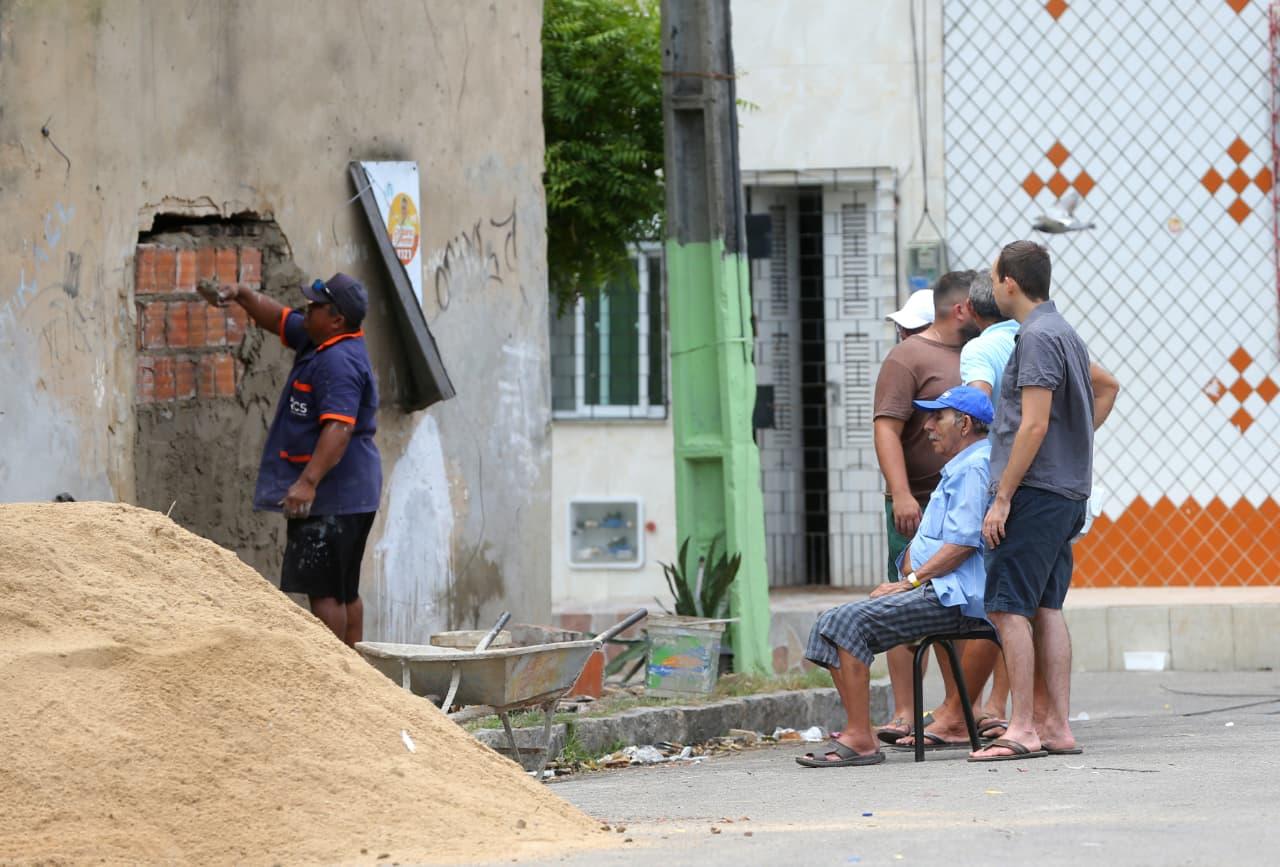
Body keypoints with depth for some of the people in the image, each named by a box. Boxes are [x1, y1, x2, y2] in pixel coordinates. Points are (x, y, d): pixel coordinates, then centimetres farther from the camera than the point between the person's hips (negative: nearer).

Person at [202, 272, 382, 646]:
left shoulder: (340, 363, -21)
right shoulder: (317, 343, 11)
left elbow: (338, 429, -31)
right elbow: (277, 318, 25)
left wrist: (308, 482, -37)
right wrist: (242, 295, 8)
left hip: (333, 495, -11)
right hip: (349, 497, 11)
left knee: (322, 588, -11)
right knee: (344, 590, 15)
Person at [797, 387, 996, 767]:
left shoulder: (975, 468, -8)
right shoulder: (957, 470, 26)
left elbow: (963, 542, -18)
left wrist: (911, 582, -16)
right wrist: (910, 573, 6)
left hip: (955, 597, -11)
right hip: (935, 590, 11)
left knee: (850, 621, -24)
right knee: (831, 623, -1)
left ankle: (860, 739, -26)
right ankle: (858, 733, -11)